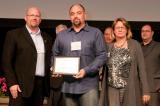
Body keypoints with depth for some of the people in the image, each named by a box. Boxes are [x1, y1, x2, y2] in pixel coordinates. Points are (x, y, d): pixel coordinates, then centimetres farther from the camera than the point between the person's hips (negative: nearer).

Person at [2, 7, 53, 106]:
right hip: (21, 84, -4)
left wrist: (50, 83, 4)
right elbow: (6, 61, -3)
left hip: (41, 85, 4)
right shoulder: (14, 34, 2)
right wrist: (12, 83, -12)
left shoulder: (47, 38, 15)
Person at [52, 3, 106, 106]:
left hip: (88, 85, -3)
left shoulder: (95, 33, 4)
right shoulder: (62, 35, 14)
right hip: (68, 85, 3)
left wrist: (86, 70, -14)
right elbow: (55, 55, 17)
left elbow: (102, 55, -2)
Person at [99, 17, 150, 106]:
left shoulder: (135, 45, 0)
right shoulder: (109, 47, 8)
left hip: (130, 89, -2)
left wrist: (145, 91, -8)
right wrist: (103, 89, 8)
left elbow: (141, 68, -3)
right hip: (112, 88, 2)